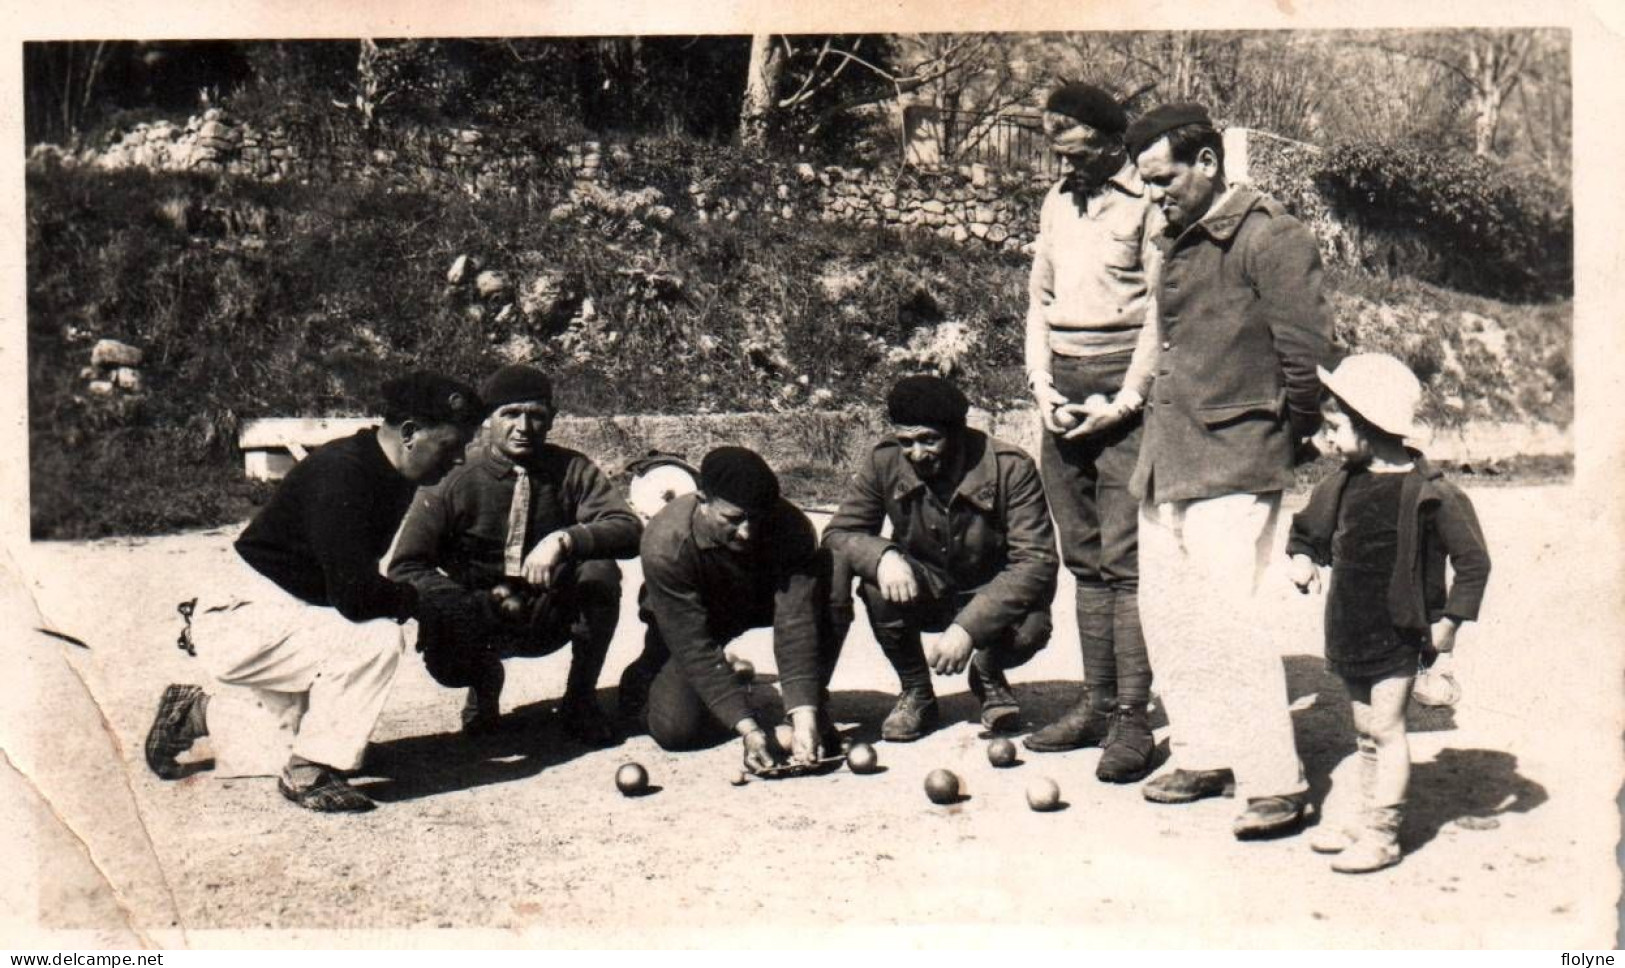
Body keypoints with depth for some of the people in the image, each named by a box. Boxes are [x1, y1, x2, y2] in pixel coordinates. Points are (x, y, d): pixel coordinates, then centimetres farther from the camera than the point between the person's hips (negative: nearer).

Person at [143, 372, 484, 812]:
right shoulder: (342, 473, -29)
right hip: (247, 624, -10)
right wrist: (416, 602, -17)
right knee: (378, 640, -31)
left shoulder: (389, 477, 0)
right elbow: (354, 595, -34)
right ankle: (310, 774, -16)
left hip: (282, 619, 10)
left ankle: (195, 712, 36)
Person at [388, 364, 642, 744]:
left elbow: (629, 529, -21)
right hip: (478, 617, -1)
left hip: (552, 616, 1)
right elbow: (405, 568, -15)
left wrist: (565, 539, -39)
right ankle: (485, 680, 9)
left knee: (600, 569, -27)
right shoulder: (454, 480, -13)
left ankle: (580, 698, -5)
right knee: (443, 658, -32)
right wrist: (483, 605, -28)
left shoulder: (572, 471, -9)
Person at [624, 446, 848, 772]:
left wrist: (804, 718, -46)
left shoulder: (790, 527, -32)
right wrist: (748, 729, -42)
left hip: (760, 601, 2)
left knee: (831, 596, -28)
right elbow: (694, 647, -35)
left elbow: (796, 624, -35)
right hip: (685, 618, -1)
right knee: (676, 727, -21)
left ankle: (814, 708, -9)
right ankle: (646, 677, 13)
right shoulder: (665, 543, -36)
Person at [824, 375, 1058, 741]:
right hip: (926, 592, 2)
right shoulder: (884, 463, -15)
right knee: (878, 582, -30)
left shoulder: (1011, 468, -22)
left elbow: (1036, 561, -26)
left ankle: (988, 676, 6)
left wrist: (967, 627, -38)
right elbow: (837, 534, -13)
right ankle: (915, 693, -4)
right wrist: (883, 556, -38)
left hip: (993, 597, -2)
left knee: (1030, 629, -34)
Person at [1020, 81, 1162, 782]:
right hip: (1064, 384, 7)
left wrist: (1124, 402, -14)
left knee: (1123, 557, -8)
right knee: (1082, 557, 8)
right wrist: (1041, 384, 6)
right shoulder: (1057, 203, 17)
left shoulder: (1147, 203, -5)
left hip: (1124, 384, -7)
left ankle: (1131, 718, -4)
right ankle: (1095, 704, 14)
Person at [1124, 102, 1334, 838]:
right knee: (1164, 612, 11)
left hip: (1233, 463, -9)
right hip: (1165, 457, 9)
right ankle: (1202, 757, 25)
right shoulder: (1176, 240, 16)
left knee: (1226, 619, -12)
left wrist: (1294, 437, -4)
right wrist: (1124, 402, 17)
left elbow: (1307, 352, -12)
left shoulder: (1271, 237, -11)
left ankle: (1276, 784, -1)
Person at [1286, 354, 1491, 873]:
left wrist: (1449, 619, -13)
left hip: (1399, 632, -7)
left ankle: (1384, 835, 5)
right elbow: (1310, 528, 21)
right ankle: (1369, 820, 27)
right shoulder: (1343, 485, 3)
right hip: (1352, 630, 7)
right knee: (1364, 731, 15)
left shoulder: (1428, 493, -16)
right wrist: (1303, 557, 2)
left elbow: (1473, 561, -10)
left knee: (1385, 728, -3)